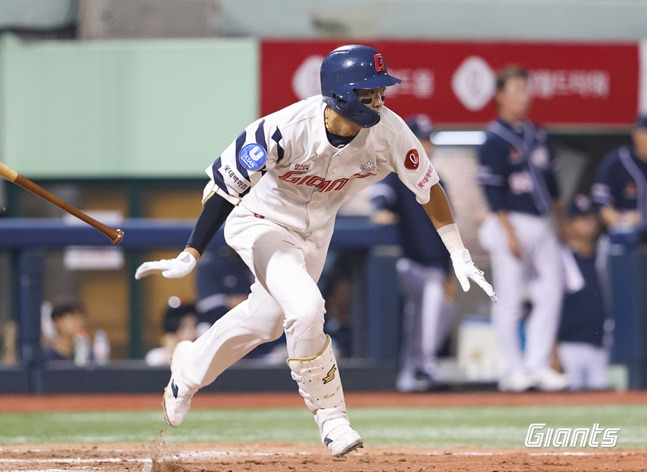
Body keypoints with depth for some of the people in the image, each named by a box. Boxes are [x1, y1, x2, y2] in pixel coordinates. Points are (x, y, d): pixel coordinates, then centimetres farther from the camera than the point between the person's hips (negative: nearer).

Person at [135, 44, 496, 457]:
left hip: (316, 231, 5)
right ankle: (330, 416, -8)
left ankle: (190, 367, 48)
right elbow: (225, 185, -29)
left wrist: (459, 255, -10)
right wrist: (190, 257, -33)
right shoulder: (285, 130, -36)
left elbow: (428, 185, -10)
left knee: (267, 319, 20)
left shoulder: (388, 131, -25)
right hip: (263, 222, -5)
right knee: (305, 307, -27)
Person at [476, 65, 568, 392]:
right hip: (512, 223, -7)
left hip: (541, 226, 8)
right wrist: (509, 233, -18)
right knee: (509, 300, -3)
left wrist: (562, 222, 17)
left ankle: (537, 366, 8)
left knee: (550, 295, 2)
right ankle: (512, 369, 2)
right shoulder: (495, 139, -8)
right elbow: (492, 190, -13)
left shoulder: (537, 135, 14)